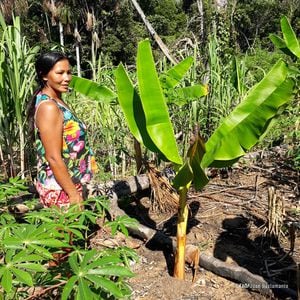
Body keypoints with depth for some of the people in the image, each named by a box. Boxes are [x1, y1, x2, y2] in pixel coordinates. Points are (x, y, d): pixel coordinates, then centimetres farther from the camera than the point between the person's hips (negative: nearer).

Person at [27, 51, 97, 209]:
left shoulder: (57, 102, 8)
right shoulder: (48, 107, -19)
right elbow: (53, 158, -23)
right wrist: (73, 194, -19)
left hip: (69, 184, 9)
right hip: (60, 189, -9)